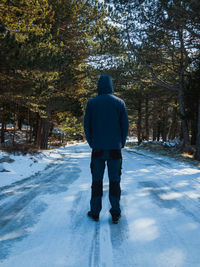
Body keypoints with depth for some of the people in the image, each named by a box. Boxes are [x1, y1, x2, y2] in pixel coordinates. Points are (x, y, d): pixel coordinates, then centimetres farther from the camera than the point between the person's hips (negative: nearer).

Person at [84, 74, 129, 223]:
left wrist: (91, 143, 12)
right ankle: (115, 214, 11)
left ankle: (95, 212, 15)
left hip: (98, 149, 0)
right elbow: (125, 126, 0)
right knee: (114, 181, 7)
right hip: (115, 149, 0)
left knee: (97, 180, 9)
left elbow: (87, 126, 1)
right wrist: (122, 144, 10)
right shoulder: (119, 102, 1)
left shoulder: (92, 103, 1)